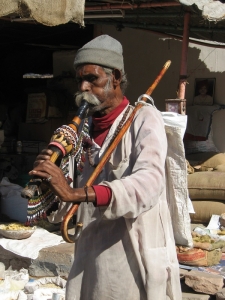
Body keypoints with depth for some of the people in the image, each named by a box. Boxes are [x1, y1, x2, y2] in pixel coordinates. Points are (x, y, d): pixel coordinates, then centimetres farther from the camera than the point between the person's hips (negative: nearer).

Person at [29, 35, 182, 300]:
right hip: (91, 261, 5)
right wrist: (50, 182, -12)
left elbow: (150, 183, -24)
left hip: (137, 261, -5)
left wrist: (76, 194, -34)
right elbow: (73, 208, 9)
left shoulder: (144, 118, -5)